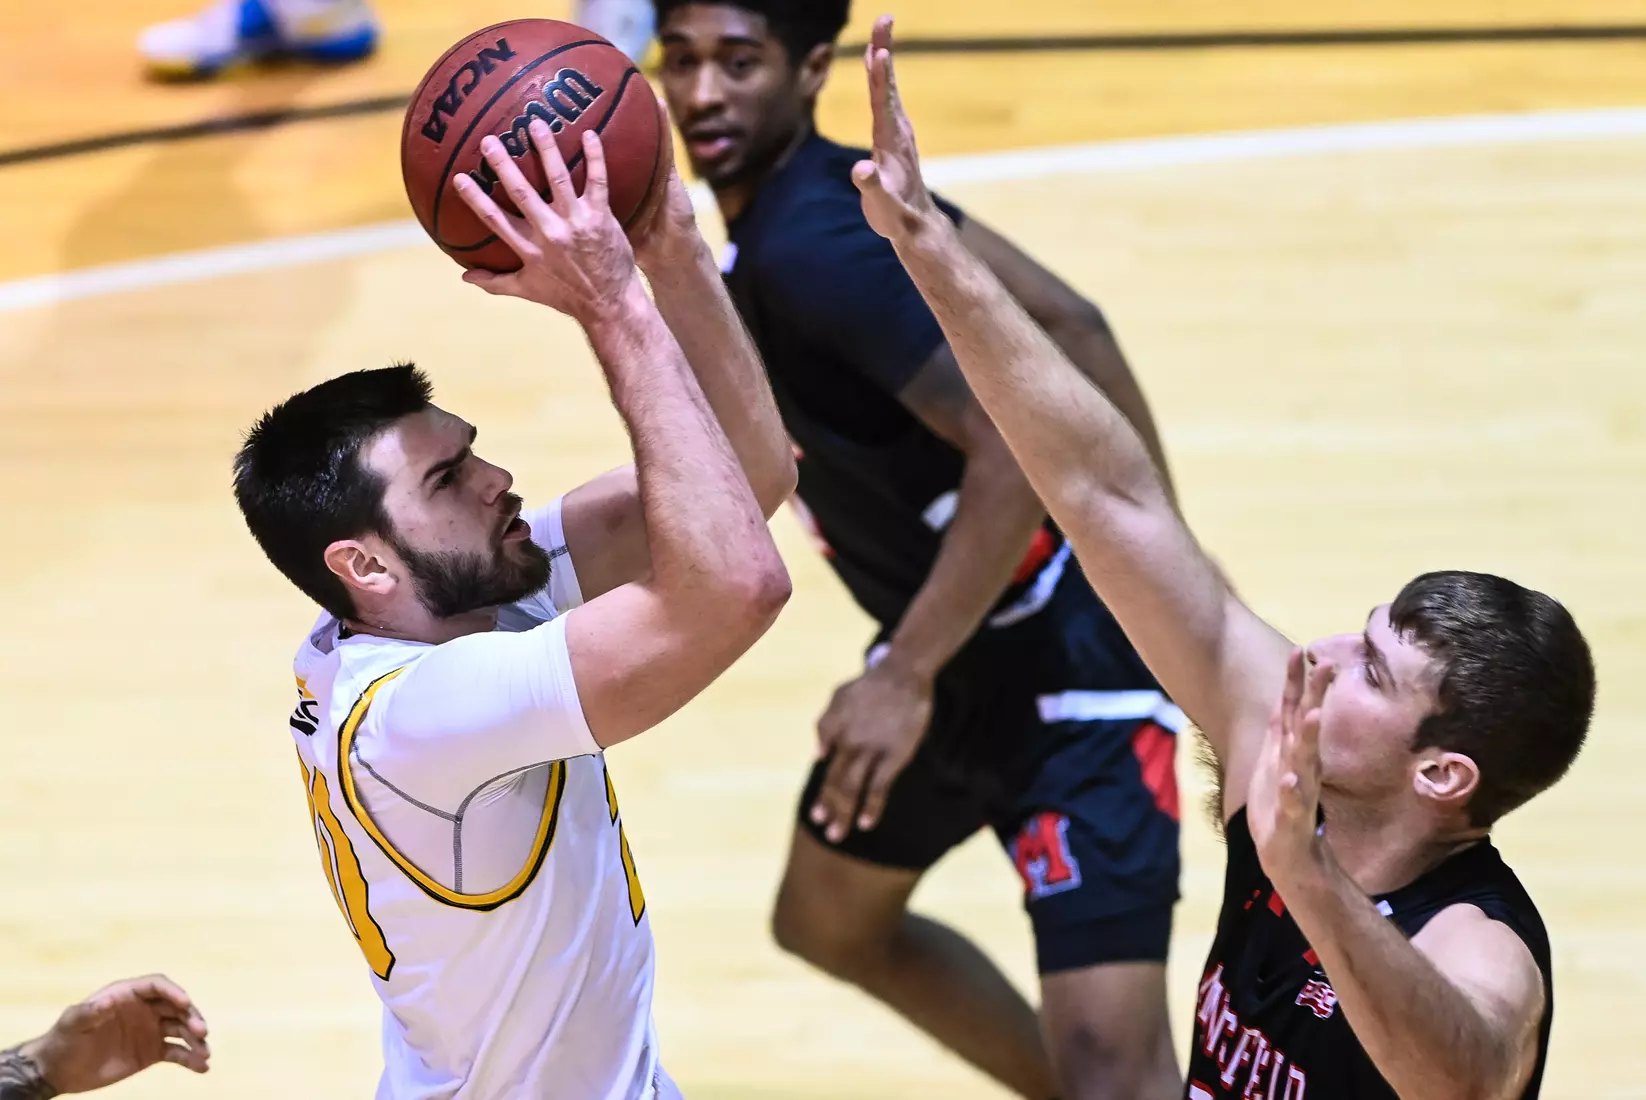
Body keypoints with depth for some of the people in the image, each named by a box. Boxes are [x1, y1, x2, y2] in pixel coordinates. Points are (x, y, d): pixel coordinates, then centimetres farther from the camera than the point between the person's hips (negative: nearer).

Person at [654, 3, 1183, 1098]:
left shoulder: (811, 245, -27)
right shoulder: (832, 182, 1)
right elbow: (1072, 326, 5)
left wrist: (906, 679, -31)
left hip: (1067, 661, -11)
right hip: (963, 646, 11)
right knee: (829, 918, 27)